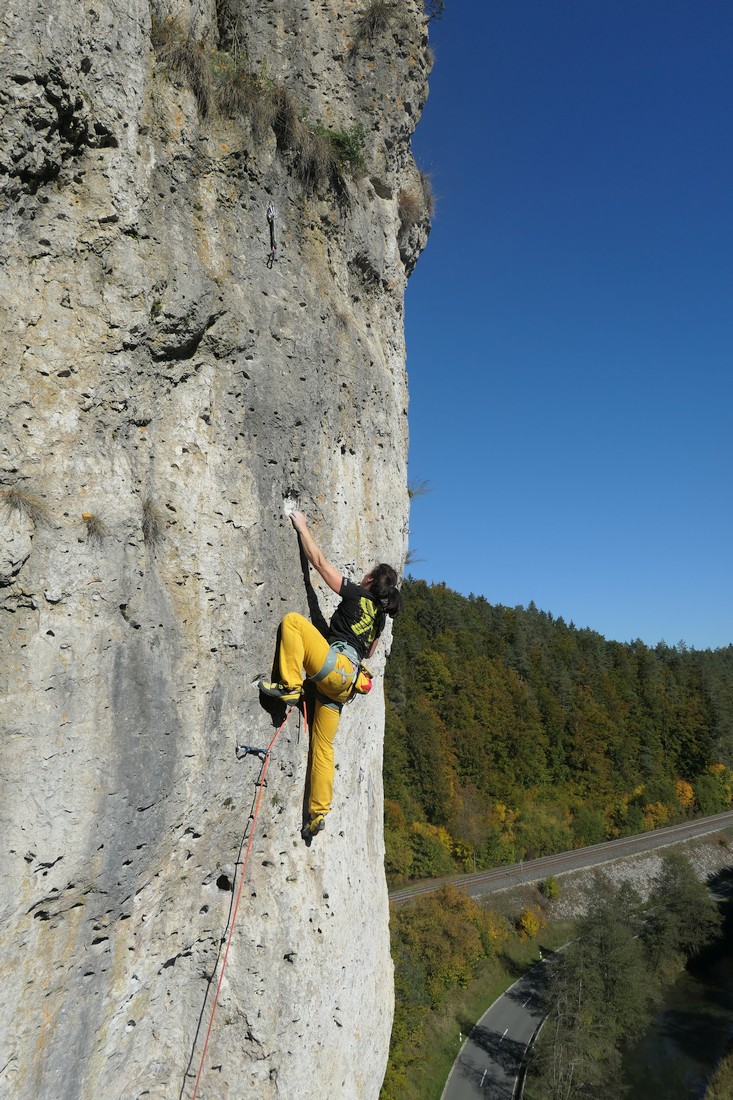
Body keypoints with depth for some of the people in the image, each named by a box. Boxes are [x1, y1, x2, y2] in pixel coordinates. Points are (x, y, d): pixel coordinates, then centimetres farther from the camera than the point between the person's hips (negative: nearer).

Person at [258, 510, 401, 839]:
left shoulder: (355, 594, 2)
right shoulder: (379, 615, 22)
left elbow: (319, 561, 4)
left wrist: (302, 526, 14)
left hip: (336, 666, -8)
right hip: (345, 683, 8)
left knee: (292, 620, -7)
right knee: (323, 746, 13)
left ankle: (289, 685, -17)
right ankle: (318, 814, 14)